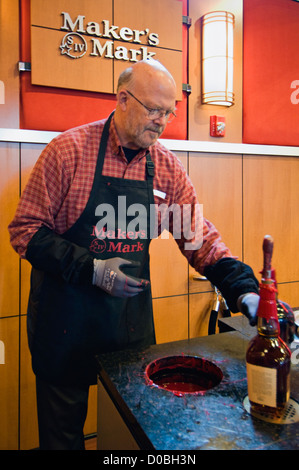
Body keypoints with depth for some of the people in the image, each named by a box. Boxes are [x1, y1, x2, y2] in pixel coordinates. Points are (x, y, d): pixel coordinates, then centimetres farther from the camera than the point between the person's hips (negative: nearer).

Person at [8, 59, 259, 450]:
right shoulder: (68, 150, -12)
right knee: (63, 430, 17)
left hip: (133, 314, 4)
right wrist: (91, 269, -20)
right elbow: (26, 230, -10)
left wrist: (244, 290, -13)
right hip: (66, 317, -3)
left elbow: (200, 237, -1)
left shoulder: (167, 167, -1)